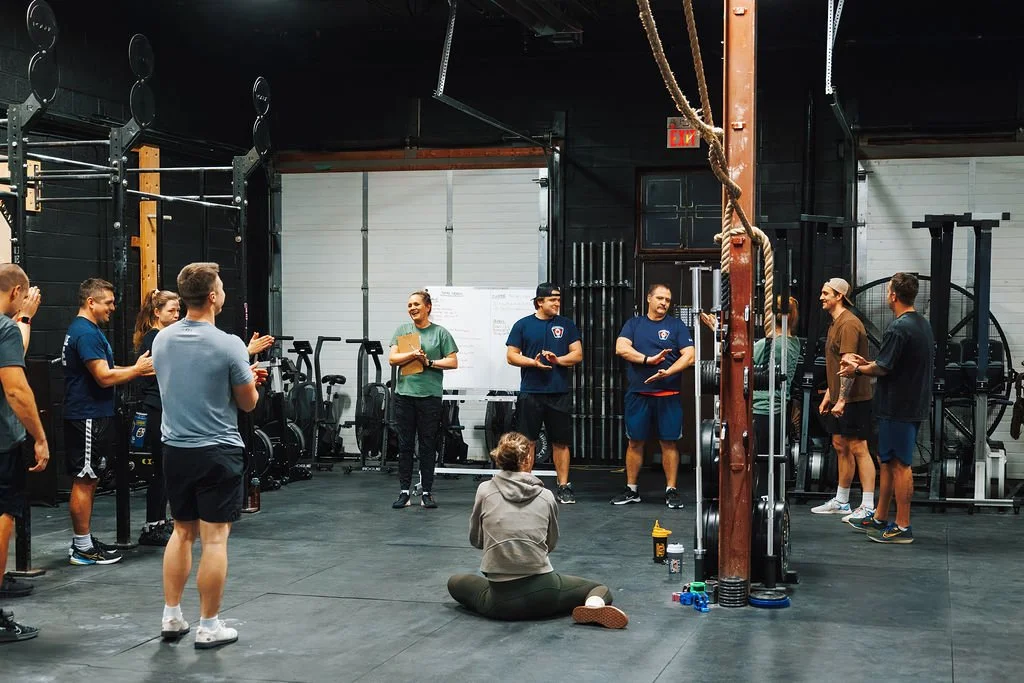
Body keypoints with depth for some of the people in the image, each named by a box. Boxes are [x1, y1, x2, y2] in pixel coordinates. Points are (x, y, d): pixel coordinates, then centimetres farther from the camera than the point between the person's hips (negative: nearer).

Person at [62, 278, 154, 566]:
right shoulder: (86, 333, -17)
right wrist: (137, 370, -9)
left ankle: (85, 541, 21)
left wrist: (138, 369, 9)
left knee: (87, 481, 14)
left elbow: (104, 371, 19)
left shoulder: (85, 331, 17)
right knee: (84, 482, -5)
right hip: (88, 419, -11)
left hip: (92, 416, 11)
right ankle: (83, 549, 1)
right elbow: (104, 377, -22)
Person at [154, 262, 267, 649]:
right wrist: (250, 382, 18)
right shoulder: (228, 345, -17)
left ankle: (171, 617, 21)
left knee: (182, 531, 18)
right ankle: (208, 627, 7)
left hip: (175, 450, 6)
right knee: (214, 538, 1)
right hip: (217, 452, -6)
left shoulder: (162, 340, 3)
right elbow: (248, 403, -5)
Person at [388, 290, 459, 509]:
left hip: (430, 395, -2)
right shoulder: (402, 330, 10)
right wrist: (412, 354, -14)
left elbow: (453, 362, 0)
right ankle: (404, 491, 10)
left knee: (428, 445, 3)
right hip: (405, 394, 2)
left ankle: (426, 492, 11)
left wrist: (430, 362, -11)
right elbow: (392, 359, 2)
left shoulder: (440, 333, 3)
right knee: (405, 445, 5)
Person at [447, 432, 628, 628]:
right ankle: (594, 605, -14)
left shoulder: (485, 491, 0)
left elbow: (475, 540, 12)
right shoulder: (545, 496, 3)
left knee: (455, 582, 29)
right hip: (542, 594, 0)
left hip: (501, 600, 0)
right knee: (601, 589, 22)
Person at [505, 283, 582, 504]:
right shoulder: (522, 325, 3)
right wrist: (534, 362, -14)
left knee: (561, 442, 6)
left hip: (560, 394, 1)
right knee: (528, 442, 2)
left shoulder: (567, 325, 8)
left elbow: (577, 354, 4)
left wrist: (557, 359, -14)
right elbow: (511, 356, 1)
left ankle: (564, 487, 12)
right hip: (530, 393, -1)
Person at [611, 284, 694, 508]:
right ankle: (631, 490, 16)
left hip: (668, 395, -1)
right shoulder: (634, 324, 9)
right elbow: (621, 348, -6)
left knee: (668, 442, 1)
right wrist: (648, 359, -17)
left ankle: (671, 490, 9)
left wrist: (667, 372, -20)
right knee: (635, 441, 6)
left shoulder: (677, 326, 5)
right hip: (638, 394, 1)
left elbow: (689, 356, -5)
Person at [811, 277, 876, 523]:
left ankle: (868, 507, -5)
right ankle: (841, 502, 24)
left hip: (853, 400, -10)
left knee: (858, 449, -8)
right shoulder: (836, 323, 16)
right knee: (840, 446, 15)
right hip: (839, 399, 10)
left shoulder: (848, 324, -16)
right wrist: (828, 395, 21)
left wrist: (842, 400, -23)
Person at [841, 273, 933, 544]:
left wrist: (857, 370, 0)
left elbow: (883, 368, -18)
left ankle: (903, 527, 1)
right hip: (914, 406, 10)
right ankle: (880, 518, 25)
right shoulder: (923, 323, 13)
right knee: (888, 461, 17)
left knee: (900, 465, -4)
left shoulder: (898, 328, -19)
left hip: (898, 407, -10)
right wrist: (865, 363, 19)